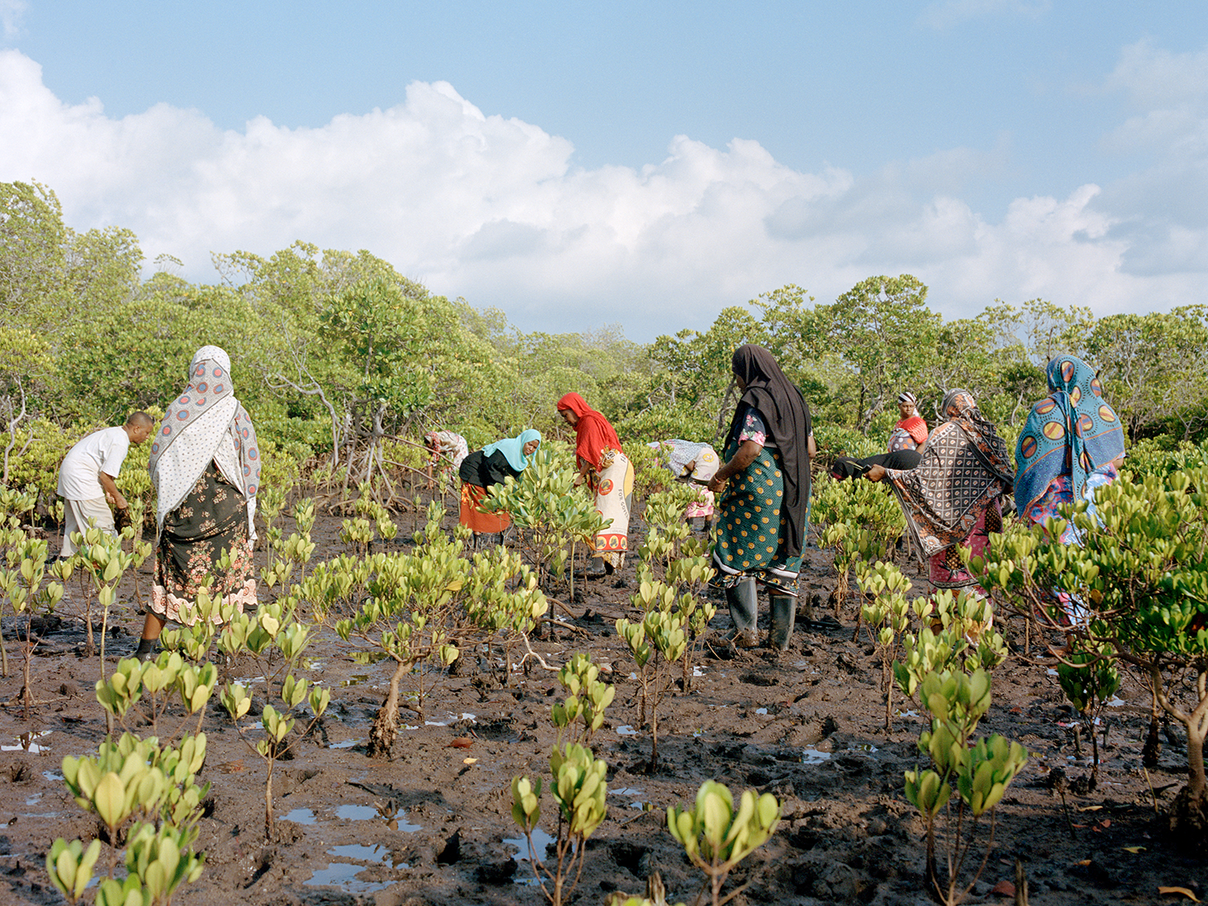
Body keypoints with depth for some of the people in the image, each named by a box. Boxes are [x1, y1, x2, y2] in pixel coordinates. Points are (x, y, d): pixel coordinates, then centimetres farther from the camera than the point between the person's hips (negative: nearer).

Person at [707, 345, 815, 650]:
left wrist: (721, 475, -8)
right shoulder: (793, 398, 15)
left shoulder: (756, 399, -10)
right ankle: (780, 639, 11)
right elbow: (810, 449, 16)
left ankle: (746, 632, -3)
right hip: (794, 495, 8)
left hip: (758, 491, -8)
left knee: (736, 557, 2)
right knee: (782, 564, 9)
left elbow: (750, 449, -20)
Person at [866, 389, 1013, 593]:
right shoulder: (990, 433, 4)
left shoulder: (943, 435, -11)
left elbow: (925, 475, -16)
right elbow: (1007, 479, 8)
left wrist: (886, 473, -11)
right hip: (984, 515, 4)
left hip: (953, 517, -4)